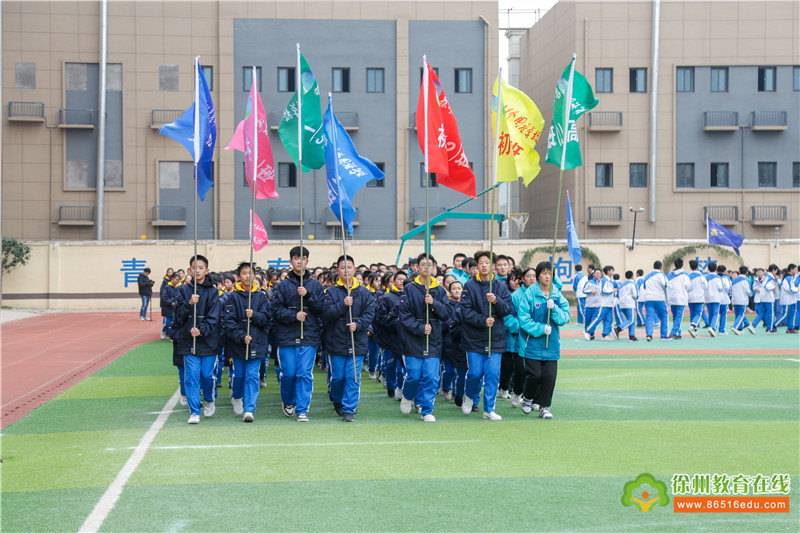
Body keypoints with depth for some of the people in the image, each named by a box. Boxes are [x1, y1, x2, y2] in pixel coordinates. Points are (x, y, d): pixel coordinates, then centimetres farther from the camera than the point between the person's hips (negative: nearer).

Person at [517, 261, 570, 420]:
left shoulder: (558, 295, 5)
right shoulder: (530, 293, -6)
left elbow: (565, 318, 1)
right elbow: (523, 318, -10)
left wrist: (554, 309, -17)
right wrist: (541, 329, -16)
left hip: (552, 343, 3)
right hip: (533, 342, -3)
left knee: (549, 376, -1)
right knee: (535, 374, -5)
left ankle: (544, 407, 13)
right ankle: (527, 398, 23)